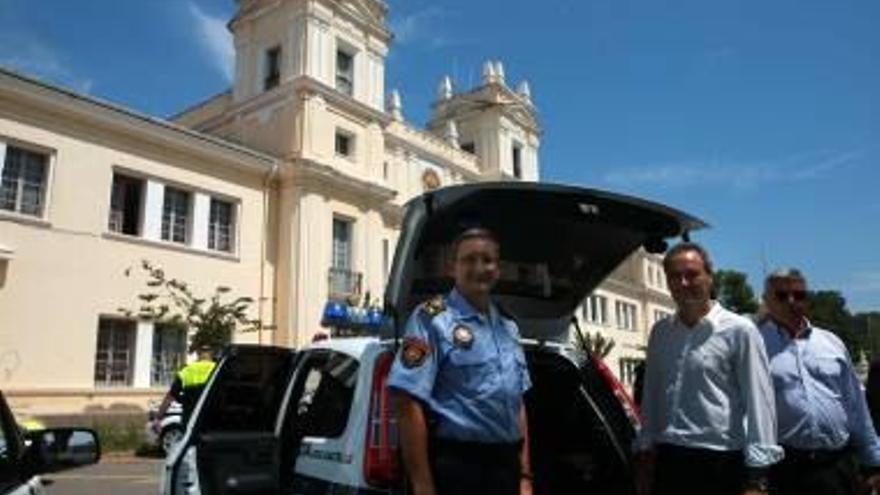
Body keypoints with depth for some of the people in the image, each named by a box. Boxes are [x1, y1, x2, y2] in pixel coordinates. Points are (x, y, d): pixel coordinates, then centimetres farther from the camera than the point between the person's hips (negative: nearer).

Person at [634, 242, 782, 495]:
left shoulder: (738, 330, -8)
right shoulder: (660, 332, 9)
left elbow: (759, 402, -11)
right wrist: (645, 450, 12)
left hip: (720, 463, -5)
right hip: (667, 461, 5)